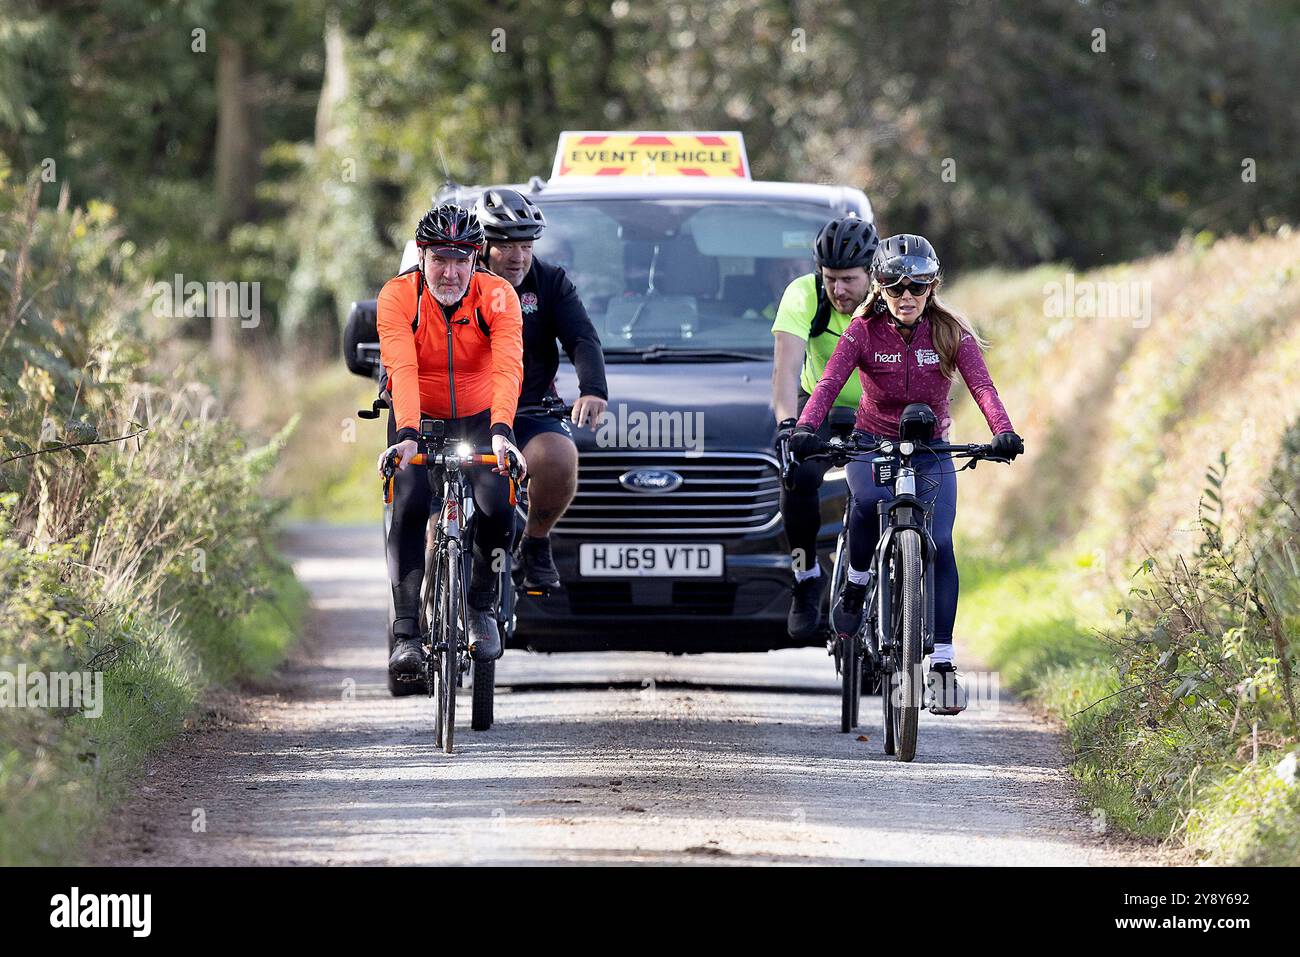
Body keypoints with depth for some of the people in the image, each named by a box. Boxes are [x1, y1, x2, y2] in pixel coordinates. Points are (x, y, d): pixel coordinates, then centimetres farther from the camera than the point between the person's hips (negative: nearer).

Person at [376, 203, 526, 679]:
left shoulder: (497, 296, -20)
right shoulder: (398, 296, -21)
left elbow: (508, 367, -33)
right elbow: (402, 369, -33)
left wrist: (501, 431, -49)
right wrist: (406, 434, -47)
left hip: (479, 417, 0)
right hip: (417, 419, 0)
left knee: (497, 506, -21)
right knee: (409, 506, -23)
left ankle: (481, 605, 5)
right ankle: (406, 632, -21)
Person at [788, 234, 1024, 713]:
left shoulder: (950, 332, -6)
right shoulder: (864, 330, -9)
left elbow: (981, 385, -19)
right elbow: (829, 381, -22)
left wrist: (1003, 431, -39)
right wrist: (805, 428, -42)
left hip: (931, 452, 1)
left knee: (939, 545, -17)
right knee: (870, 500, -35)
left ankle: (942, 662, -14)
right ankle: (856, 585, -9)